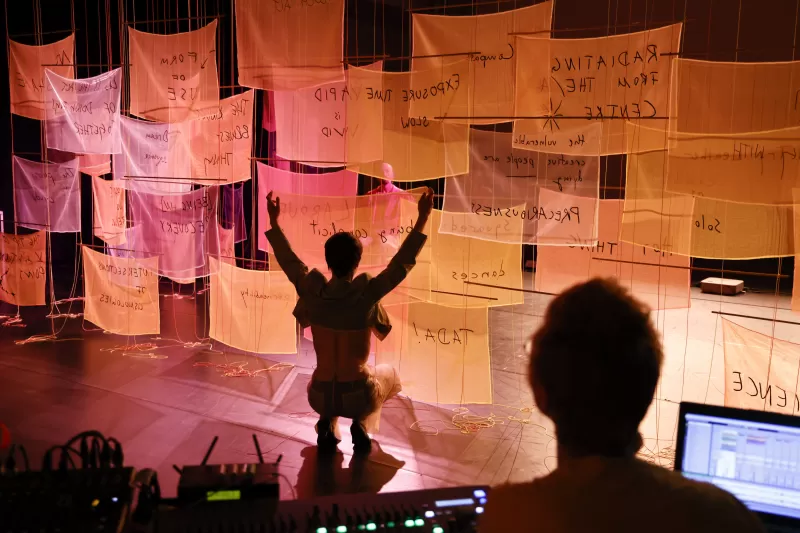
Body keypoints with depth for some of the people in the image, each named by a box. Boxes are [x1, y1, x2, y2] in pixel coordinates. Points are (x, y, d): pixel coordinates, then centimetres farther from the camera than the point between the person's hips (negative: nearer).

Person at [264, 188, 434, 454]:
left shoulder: (312, 291, -12)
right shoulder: (366, 293, -20)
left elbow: (289, 261, 5)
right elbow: (402, 262, -13)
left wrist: (274, 221, 15)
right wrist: (422, 220, -9)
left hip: (320, 396, 3)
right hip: (358, 397, -2)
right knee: (389, 374, 34)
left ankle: (327, 424, 12)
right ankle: (360, 423, 7)